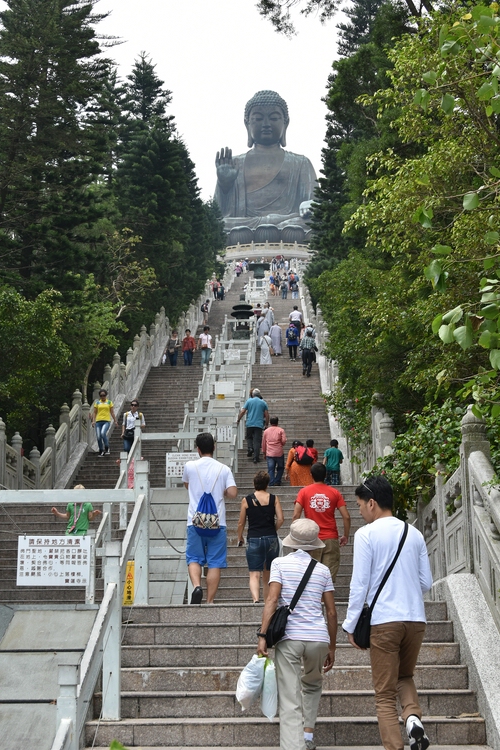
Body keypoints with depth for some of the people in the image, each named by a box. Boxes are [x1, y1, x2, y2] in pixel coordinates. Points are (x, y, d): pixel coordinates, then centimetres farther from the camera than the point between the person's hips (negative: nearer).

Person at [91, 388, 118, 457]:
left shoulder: (109, 402, 9)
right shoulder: (97, 402, 11)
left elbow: (112, 412, 11)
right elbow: (94, 412, 11)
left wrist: (115, 421, 7)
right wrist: (93, 420, -1)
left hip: (106, 421, -2)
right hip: (98, 421, 2)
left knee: (103, 433, -26)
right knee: (98, 437, -2)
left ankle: (107, 448, -11)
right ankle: (101, 451, 15)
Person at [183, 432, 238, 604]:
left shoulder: (190, 466, 1)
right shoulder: (224, 469, -1)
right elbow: (233, 494, -8)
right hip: (217, 522, 0)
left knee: (194, 559, 10)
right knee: (215, 563, 5)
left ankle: (196, 586, -16)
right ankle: (210, 601, 4)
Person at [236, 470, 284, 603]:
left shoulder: (246, 500, -1)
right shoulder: (274, 499, 1)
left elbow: (241, 523, 2)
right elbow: (280, 519, -5)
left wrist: (239, 538, 17)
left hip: (254, 539, -2)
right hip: (271, 539, 2)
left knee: (254, 574, -5)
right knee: (268, 575, 15)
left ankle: (255, 599, -28)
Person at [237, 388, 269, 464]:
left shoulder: (249, 401, 3)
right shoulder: (263, 402, 5)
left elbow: (242, 411, -2)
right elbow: (267, 415, 4)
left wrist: (238, 420, 10)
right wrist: (266, 424, 14)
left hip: (249, 424, 0)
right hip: (259, 424, 0)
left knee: (249, 437, 21)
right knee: (257, 441, 1)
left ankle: (250, 448, -5)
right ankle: (255, 458, -2)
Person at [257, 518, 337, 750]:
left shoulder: (280, 563, 4)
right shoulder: (322, 570, 11)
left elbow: (272, 599, -9)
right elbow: (331, 612, 10)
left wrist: (262, 635, -11)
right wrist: (331, 648, 18)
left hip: (288, 637, -3)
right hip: (319, 637, 3)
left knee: (290, 702, -2)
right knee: (313, 684, 29)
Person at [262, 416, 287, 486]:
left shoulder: (266, 431, 9)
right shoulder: (281, 430, 0)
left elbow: (263, 443, 13)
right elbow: (284, 441, -9)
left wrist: (264, 453, 22)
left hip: (269, 454, 2)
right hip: (279, 453, -2)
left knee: (271, 470, 1)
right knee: (280, 468, 15)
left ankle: (271, 484, -7)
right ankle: (277, 482, 4)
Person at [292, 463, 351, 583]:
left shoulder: (304, 492, 2)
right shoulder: (334, 493, 4)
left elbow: (295, 516, -6)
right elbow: (346, 517, 0)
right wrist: (346, 536, 11)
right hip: (331, 539, 0)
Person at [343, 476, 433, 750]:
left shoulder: (366, 533, -7)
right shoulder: (414, 534, 8)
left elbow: (359, 584, -8)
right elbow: (426, 582, 10)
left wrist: (350, 625, -1)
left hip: (383, 621, -4)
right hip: (416, 619, 5)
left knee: (385, 694, 5)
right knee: (405, 676, 25)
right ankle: (412, 716, -2)